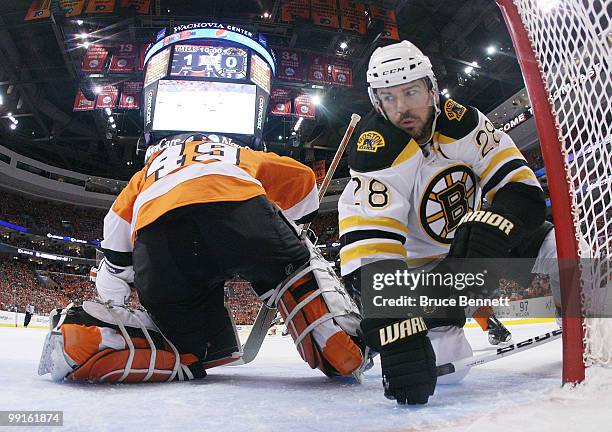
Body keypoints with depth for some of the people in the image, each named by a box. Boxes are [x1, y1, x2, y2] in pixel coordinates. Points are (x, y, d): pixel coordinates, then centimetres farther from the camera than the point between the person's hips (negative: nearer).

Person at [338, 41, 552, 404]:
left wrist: (488, 226, -37)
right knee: (444, 365, -22)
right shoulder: (376, 153, -26)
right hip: (421, 264, -4)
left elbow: (522, 186, -15)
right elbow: (370, 246, -37)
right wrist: (395, 332, -46)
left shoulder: (461, 121, -13)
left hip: (477, 240, 5)